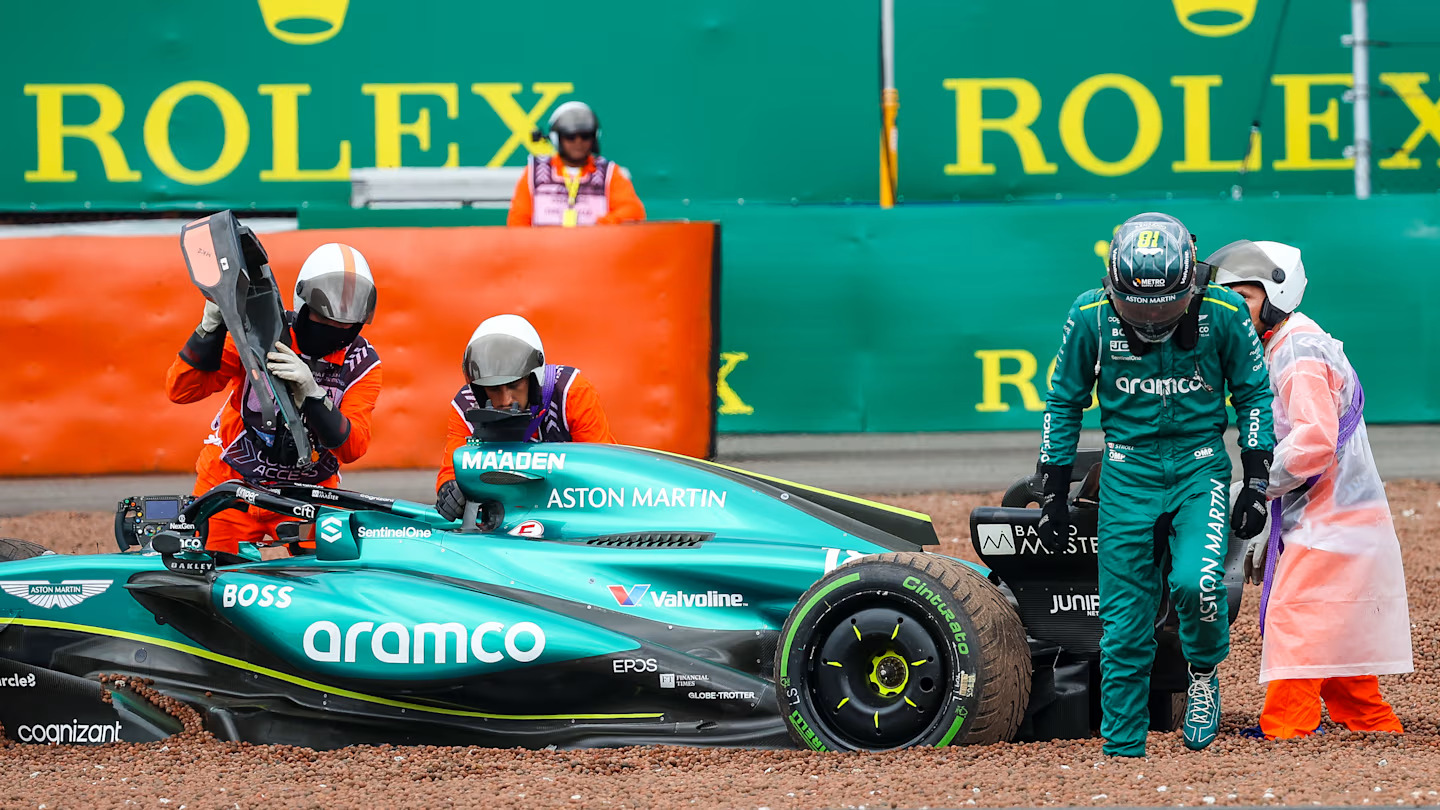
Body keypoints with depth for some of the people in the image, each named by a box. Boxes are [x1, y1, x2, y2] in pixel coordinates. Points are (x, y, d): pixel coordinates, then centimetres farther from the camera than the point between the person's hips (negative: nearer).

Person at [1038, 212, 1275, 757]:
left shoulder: (1222, 313, -11)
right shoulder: (1091, 316, -10)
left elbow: (1254, 393, 4)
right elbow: (1064, 403, 5)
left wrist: (1257, 482, -1)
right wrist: (1053, 496, 5)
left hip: (1201, 467, -1)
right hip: (1127, 474, 1)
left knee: (1196, 582, -25)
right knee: (1124, 625, -1)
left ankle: (1204, 672, 7)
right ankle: (1123, 752, 11)